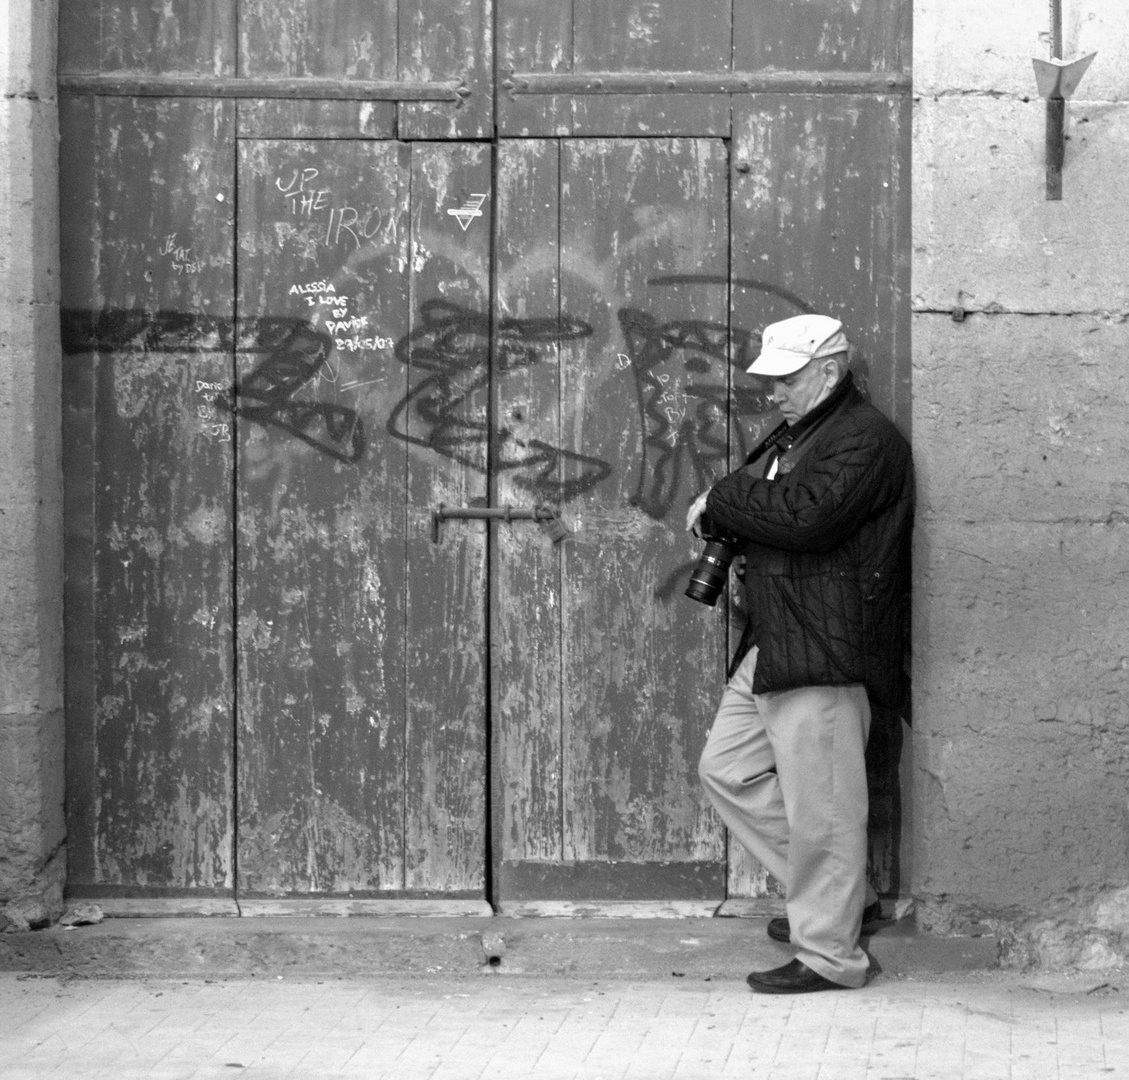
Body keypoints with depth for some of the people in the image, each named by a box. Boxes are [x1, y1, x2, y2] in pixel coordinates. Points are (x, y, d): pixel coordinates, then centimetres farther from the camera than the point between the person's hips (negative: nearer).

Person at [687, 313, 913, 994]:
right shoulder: (796, 435, 21)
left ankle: (829, 955, 6)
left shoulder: (866, 439, -12)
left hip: (828, 650, -11)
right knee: (727, 768, 15)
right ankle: (845, 893, 24)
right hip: (772, 647, 11)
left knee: (819, 805, -5)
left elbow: (808, 516, -26)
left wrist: (722, 503, -14)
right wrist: (723, 518, 6)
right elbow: (771, 514, 28)